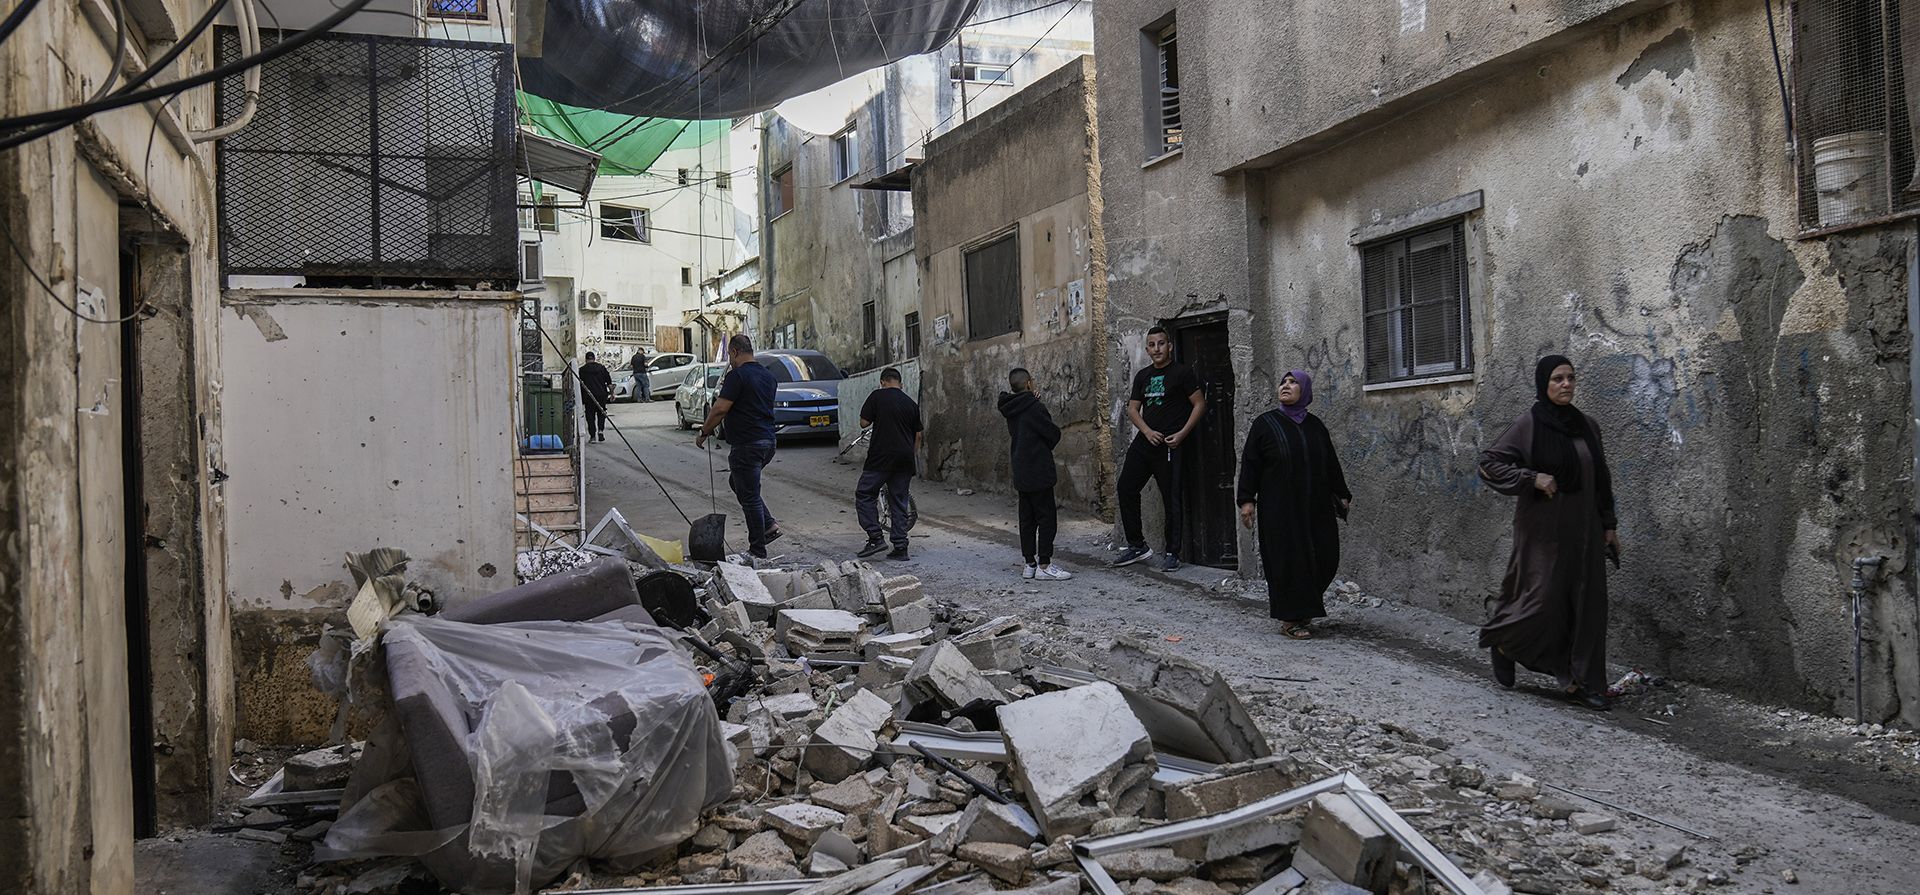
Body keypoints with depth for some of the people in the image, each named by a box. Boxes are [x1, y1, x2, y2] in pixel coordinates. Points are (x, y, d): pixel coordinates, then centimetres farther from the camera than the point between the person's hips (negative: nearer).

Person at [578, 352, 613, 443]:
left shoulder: (582, 370, 1)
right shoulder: (601, 368, 4)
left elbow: (579, 384, 3)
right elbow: (609, 382, 3)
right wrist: (612, 393, 9)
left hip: (589, 397, -1)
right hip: (601, 395, 1)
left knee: (590, 416, 5)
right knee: (601, 413, 16)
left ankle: (592, 436, 1)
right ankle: (600, 430, -3)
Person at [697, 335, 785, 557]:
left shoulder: (737, 375, -13)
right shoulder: (768, 376, 13)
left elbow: (720, 408, -18)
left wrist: (704, 432, -6)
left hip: (747, 445, -9)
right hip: (767, 441, 9)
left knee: (749, 496, -1)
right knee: (737, 481, 25)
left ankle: (757, 551, 5)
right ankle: (769, 525, 17)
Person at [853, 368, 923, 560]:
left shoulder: (877, 396, -2)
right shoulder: (911, 403, 12)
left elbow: (864, 423, -2)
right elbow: (918, 434, 13)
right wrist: (913, 458, 22)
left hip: (881, 457, -5)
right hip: (905, 458, 5)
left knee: (864, 494, 5)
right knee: (899, 502, 9)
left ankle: (876, 537, -7)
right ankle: (900, 547, 6)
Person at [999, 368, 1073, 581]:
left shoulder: (1011, 410, 9)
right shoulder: (1034, 408, -17)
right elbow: (1054, 433, -14)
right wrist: (1045, 449, 9)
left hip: (1021, 473, 8)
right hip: (1038, 472, -8)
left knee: (1027, 519, 11)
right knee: (1047, 517, -4)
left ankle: (1030, 564, 14)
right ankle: (1044, 565, -4)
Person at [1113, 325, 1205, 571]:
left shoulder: (1182, 373, -3)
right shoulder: (1143, 376, 14)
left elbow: (1199, 404, -5)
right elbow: (1133, 408, 13)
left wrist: (1181, 434, -14)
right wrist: (1147, 431, -5)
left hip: (1169, 444, -6)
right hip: (1144, 440, 6)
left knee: (1171, 498, -2)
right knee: (1126, 488, 3)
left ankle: (1172, 554, 5)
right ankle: (1137, 546, 13)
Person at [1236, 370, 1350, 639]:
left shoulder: (1315, 425, 9)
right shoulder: (1265, 424, -2)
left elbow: (1331, 463, 16)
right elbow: (1250, 463, -5)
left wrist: (1342, 495, 17)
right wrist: (1247, 500, -11)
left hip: (1315, 507, 4)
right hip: (1279, 508, -4)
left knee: (1325, 557, 4)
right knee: (1288, 559, -3)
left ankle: (1303, 606, 27)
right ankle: (1289, 619, 8)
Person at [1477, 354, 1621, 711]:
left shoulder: (1587, 426, 8)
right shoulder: (1529, 425, -8)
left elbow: (1601, 479, 14)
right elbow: (1488, 463, -10)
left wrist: (1610, 524, 11)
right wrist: (1532, 478, -21)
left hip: (1583, 530, 5)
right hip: (1543, 530, -5)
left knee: (1587, 602, 2)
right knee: (1542, 599, -3)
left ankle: (1583, 681, 9)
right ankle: (1500, 639, 26)